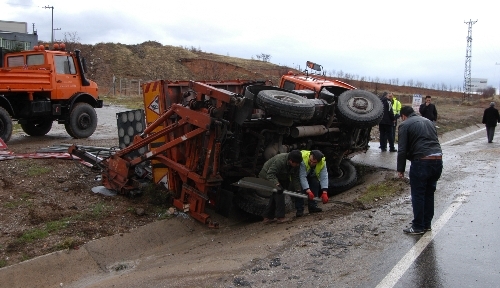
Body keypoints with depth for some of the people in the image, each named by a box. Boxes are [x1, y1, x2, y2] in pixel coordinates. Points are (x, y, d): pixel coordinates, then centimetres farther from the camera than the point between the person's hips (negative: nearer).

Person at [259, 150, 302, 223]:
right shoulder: (279, 160, -38)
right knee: (278, 193, -19)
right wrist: (277, 184, -51)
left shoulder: (295, 164, -15)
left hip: (281, 178, 8)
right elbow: (270, 174, -41)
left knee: (275, 196, 7)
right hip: (267, 176, -8)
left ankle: (267, 217, 16)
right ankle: (280, 217, -16)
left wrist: (298, 190, -17)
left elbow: (295, 178, -10)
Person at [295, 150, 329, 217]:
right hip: (298, 173, -4)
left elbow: (324, 177, -32)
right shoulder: (302, 159, -44)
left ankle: (312, 206, -3)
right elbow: (302, 177, -44)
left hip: (311, 174, 4)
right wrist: (308, 191, -49)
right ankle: (299, 209, -17)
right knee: (300, 186, -23)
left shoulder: (322, 162, -30)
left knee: (316, 183, -14)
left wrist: (324, 193, -42)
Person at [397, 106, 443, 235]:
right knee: (429, 193, 18)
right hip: (438, 160, 7)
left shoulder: (405, 125, 0)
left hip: (421, 161, -7)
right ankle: (427, 224, 28)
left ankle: (418, 226, 11)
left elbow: (402, 150, -6)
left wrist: (400, 169, 1)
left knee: (418, 195, 4)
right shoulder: (428, 121, 22)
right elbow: (435, 141, 22)